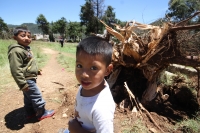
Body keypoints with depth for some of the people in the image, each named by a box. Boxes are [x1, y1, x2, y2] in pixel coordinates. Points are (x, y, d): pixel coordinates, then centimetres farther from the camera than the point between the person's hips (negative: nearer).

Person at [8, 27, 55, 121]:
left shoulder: (26, 48, 10)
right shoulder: (16, 51, -23)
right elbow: (15, 70, -26)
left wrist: (36, 71, 23)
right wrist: (22, 84, -25)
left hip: (29, 78, 10)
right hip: (27, 80, -10)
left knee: (29, 97, 21)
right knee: (36, 96, 2)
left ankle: (30, 113, 37)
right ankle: (42, 113, 19)